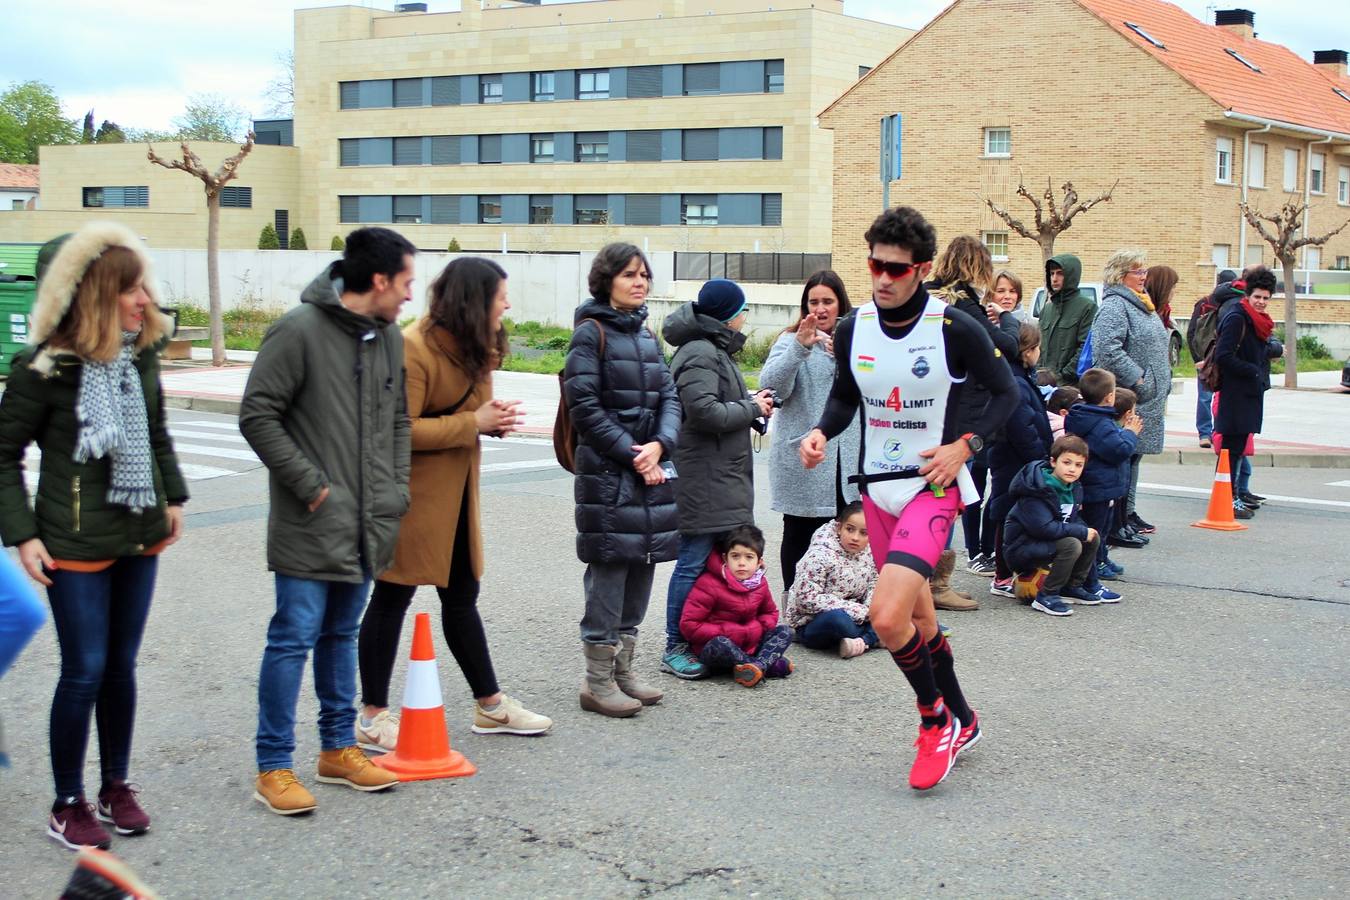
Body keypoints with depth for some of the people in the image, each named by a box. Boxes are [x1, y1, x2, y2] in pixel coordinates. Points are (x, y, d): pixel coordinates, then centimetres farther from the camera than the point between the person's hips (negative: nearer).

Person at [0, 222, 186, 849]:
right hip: (75, 544, -5)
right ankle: (68, 806, 14)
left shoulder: (141, 355, 2)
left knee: (121, 667, 13)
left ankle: (116, 786, 28)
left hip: (140, 538, 5)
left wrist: (173, 497, 15)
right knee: (84, 672, -2)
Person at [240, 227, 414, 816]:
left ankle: (338, 748, 27)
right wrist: (310, 484, -14)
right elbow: (257, 416, -13)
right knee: (294, 637, -4)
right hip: (310, 525, -7)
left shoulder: (390, 338, 10)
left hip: (368, 525, 7)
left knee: (341, 635, 17)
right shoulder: (300, 331, -13)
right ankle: (273, 767, 5)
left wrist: (396, 491, 9)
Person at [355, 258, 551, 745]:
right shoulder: (413, 348, -20)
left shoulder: (474, 347, 9)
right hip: (410, 495, -9)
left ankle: (490, 705, 26)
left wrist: (494, 418, -2)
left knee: (462, 598, 16)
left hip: (455, 493, 9)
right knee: (392, 598, 1)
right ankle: (372, 716, 12)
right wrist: (473, 422, -23)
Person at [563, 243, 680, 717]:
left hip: (652, 467, 7)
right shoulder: (591, 332, -6)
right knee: (610, 568, -6)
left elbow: (669, 397, 11)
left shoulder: (646, 334, 15)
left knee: (643, 565, 9)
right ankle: (598, 682, 1)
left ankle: (622, 668, 20)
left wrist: (660, 444, -8)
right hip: (607, 472, -7)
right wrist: (631, 454, -13)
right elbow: (584, 406, -12)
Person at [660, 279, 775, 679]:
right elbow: (704, 411, -23)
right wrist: (753, 408, -11)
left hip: (721, 477, 11)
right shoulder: (700, 354, -15)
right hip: (703, 477, -11)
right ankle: (675, 649, 1)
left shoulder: (716, 350, 20)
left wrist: (751, 401, 8)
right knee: (694, 562, -6)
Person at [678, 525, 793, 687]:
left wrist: (759, 628, -4)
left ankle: (758, 665, -33)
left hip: (750, 646, 6)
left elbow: (770, 613, 21)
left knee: (785, 632, -8)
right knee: (720, 644, -38)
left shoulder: (760, 583, 3)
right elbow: (688, 625, -18)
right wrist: (726, 632, -22)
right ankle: (770, 664, -26)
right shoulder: (709, 584, -15)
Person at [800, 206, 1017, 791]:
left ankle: (935, 719, 5)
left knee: (887, 618, -20)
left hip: (933, 487, -6)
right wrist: (821, 432, -5)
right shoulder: (852, 329, 0)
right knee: (918, 617, 16)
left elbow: (1005, 392, -2)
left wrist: (964, 446, -15)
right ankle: (961, 721, 36)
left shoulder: (956, 330, -14)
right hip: (877, 486, 6)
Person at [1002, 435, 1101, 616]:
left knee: (1094, 538, 3)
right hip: (1021, 547, -9)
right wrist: (1082, 532, -24)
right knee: (1071, 545, -28)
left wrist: (1086, 530, -10)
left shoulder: (1074, 488, 4)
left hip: (1046, 541, 9)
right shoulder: (1038, 489, -24)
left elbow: (1074, 519, 13)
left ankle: (1073, 587, 14)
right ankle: (1046, 597, -18)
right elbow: (1044, 528, -31)